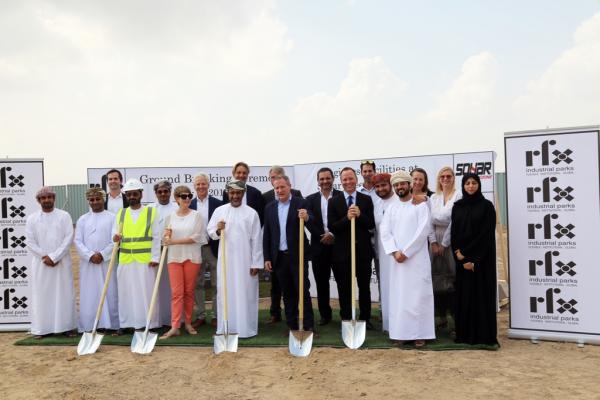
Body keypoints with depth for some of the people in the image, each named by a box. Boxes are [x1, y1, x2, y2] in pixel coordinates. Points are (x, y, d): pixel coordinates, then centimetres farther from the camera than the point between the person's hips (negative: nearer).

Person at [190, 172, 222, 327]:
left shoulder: (217, 203, -1)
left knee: (216, 284, 5)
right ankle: (201, 315, 20)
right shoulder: (189, 205, 5)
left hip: (213, 248, -2)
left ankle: (216, 316, 16)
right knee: (197, 284, 9)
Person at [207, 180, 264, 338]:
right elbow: (210, 231, 6)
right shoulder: (219, 210, 3)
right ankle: (225, 326, 19)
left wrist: (256, 263, -6)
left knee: (245, 294, 3)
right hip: (225, 259, 2)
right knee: (225, 292, 8)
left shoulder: (251, 213, -3)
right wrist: (217, 230, -17)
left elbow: (256, 240, -3)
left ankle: (246, 328, 11)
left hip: (245, 261, -2)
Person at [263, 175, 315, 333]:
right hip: (279, 257, 4)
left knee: (303, 291, -2)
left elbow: (313, 227, -13)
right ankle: (292, 326, 20)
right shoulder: (270, 207, 8)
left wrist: (307, 218, -35)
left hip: (297, 256, -4)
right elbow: (266, 235, 9)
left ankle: (308, 326, 6)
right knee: (287, 293, 11)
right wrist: (267, 258, 5)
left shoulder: (301, 203, -4)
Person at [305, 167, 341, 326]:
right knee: (321, 282, 8)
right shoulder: (311, 199, 9)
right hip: (319, 245, 2)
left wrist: (333, 234, -14)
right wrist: (323, 236, -14)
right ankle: (325, 314, 18)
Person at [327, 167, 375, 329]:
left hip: (363, 250, 1)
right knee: (344, 289, 7)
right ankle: (346, 319, 20)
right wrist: (347, 218, -22)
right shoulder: (333, 201, -1)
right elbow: (331, 227, -8)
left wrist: (360, 215, -21)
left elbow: (371, 225, -4)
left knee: (364, 287, 13)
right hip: (342, 251, -1)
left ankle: (365, 318, 26)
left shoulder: (366, 199, 2)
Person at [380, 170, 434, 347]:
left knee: (418, 296, -5)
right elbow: (385, 232, 4)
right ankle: (401, 332, 12)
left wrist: (406, 252, -13)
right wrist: (395, 252, -11)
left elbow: (423, 230, -10)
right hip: (398, 260, 4)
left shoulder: (421, 205, 1)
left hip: (417, 258, -4)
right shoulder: (391, 209, 13)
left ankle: (420, 334, 1)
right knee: (399, 296, 5)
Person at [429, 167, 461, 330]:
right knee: (437, 279, 5)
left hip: (451, 241, -4)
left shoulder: (457, 196, -5)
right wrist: (434, 243, -4)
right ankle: (442, 317, 14)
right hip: (435, 241, 5)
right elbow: (429, 221, 5)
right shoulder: (433, 198, 10)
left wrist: (444, 244, -9)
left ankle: (457, 316, 2)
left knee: (452, 278, -6)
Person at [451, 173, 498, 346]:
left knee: (482, 293, -1)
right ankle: (464, 334, 12)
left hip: (482, 257, -3)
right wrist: (461, 257, -8)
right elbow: (454, 233, 4)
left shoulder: (487, 206, -3)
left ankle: (484, 335, 6)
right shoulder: (457, 206, 8)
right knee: (463, 294, 5)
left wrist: (466, 252, -13)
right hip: (462, 258, 4)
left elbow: (486, 234, -10)